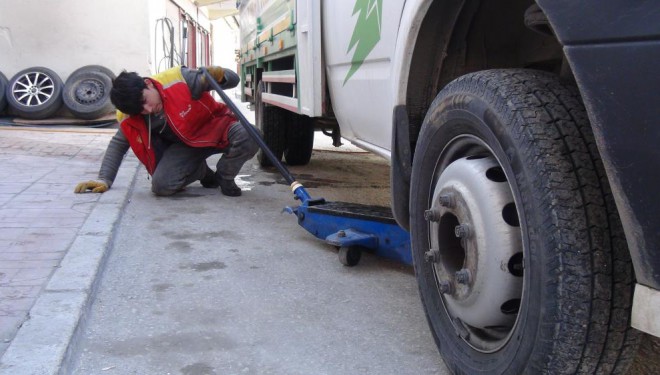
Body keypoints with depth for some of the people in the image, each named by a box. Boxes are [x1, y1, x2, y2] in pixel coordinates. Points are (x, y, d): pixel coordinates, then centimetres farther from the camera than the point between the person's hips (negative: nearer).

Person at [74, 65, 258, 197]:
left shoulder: (178, 78, -26)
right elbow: (117, 145, 4)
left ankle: (224, 178, -2)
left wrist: (219, 76, -43)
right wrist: (104, 180, -5)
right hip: (183, 146, 2)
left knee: (248, 137, -34)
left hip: (214, 127, -2)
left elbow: (233, 79, -20)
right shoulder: (129, 119, -14)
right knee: (161, 185, -25)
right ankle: (202, 172, 9)